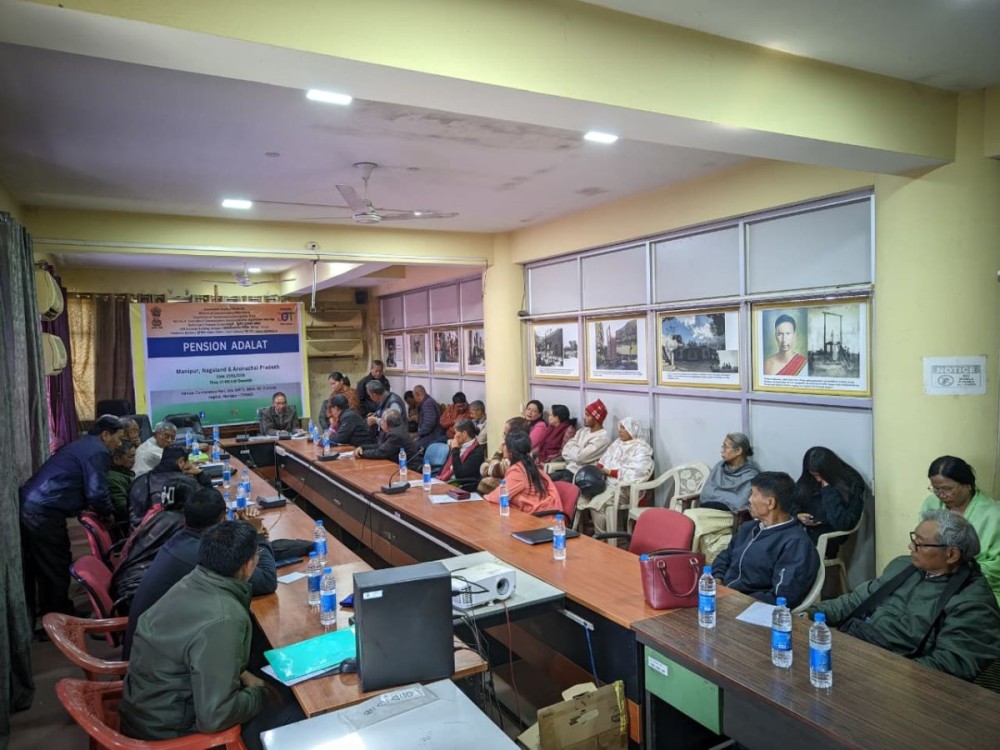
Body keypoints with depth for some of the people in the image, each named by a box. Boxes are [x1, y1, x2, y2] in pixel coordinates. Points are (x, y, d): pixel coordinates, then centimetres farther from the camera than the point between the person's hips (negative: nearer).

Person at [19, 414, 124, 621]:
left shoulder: (81, 444, 21)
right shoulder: (98, 451, -10)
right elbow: (96, 492, -15)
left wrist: (84, 508, 21)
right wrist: (108, 513, 2)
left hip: (27, 505, 10)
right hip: (44, 513, -10)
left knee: (41, 566, 20)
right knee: (58, 567, 5)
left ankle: (48, 613, 33)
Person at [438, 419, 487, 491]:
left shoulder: (477, 452, -11)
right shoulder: (458, 446, 12)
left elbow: (459, 474, -17)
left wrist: (455, 450, -10)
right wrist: (438, 480, -1)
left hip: (459, 487, -7)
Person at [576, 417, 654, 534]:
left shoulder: (641, 449, -8)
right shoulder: (617, 443, 16)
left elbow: (633, 473, -19)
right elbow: (604, 460, 16)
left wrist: (609, 472, -16)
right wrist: (597, 469, -6)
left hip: (626, 488, -7)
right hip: (608, 483, 7)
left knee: (598, 502, -26)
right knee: (584, 495, -14)